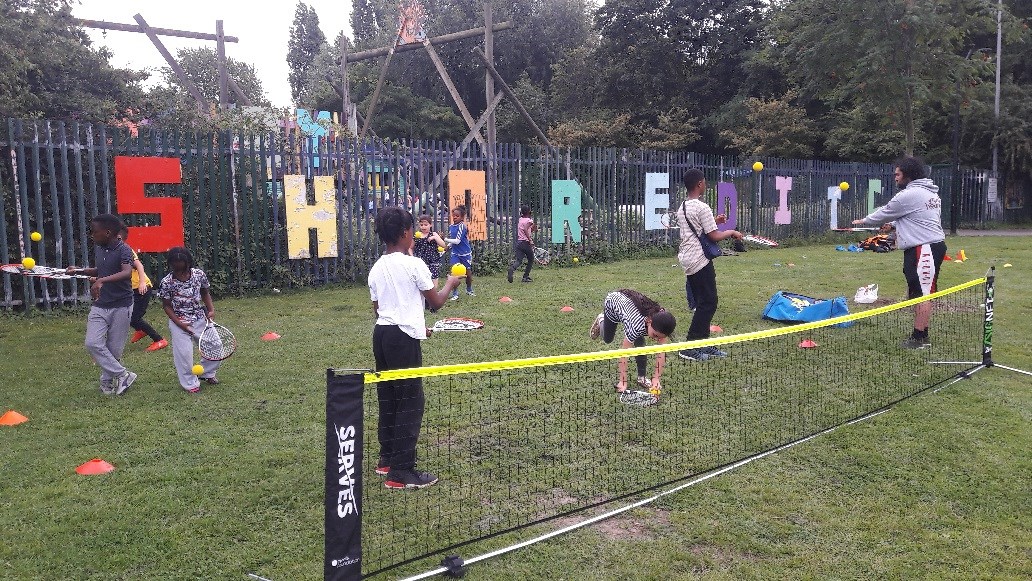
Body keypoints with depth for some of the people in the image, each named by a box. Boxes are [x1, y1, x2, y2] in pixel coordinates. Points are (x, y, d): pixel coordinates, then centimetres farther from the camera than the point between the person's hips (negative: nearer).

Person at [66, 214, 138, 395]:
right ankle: (123, 375, 3)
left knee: (114, 349, 3)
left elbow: (127, 273, -35)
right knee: (93, 344, -8)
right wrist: (80, 271, 12)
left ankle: (107, 382, 22)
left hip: (120, 306, -6)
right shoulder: (98, 248, 7)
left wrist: (102, 281, -45)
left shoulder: (123, 250, -16)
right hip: (99, 306, 6)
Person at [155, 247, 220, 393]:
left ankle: (206, 373, 28)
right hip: (178, 321, -3)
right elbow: (167, 306, -6)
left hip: (200, 319, 3)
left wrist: (211, 309, -5)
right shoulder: (167, 282, -13)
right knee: (184, 353, -10)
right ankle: (191, 383, 11)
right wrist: (180, 324, -16)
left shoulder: (199, 274, -6)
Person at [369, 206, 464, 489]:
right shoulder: (414, 265, -10)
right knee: (411, 402, -2)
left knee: (388, 399, 17)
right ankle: (401, 472, -1)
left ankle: (387, 459, 28)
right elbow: (436, 302, -3)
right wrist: (450, 284, 17)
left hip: (381, 333, 8)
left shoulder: (376, 269, 10)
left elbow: (377, 309, 15)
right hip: (404, 338, -8)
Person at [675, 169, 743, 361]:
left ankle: (704, 344, 20)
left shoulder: (682, 208, 12)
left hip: (688, 261, 9)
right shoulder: (702, 208, -15)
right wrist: (732, 232, 2)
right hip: (700, 261, -9)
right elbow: (714, 236, -15)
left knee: (702, 303, 15)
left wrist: (714, 221, 20)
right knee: (708, 303, -4)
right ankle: (690, 347, -5)